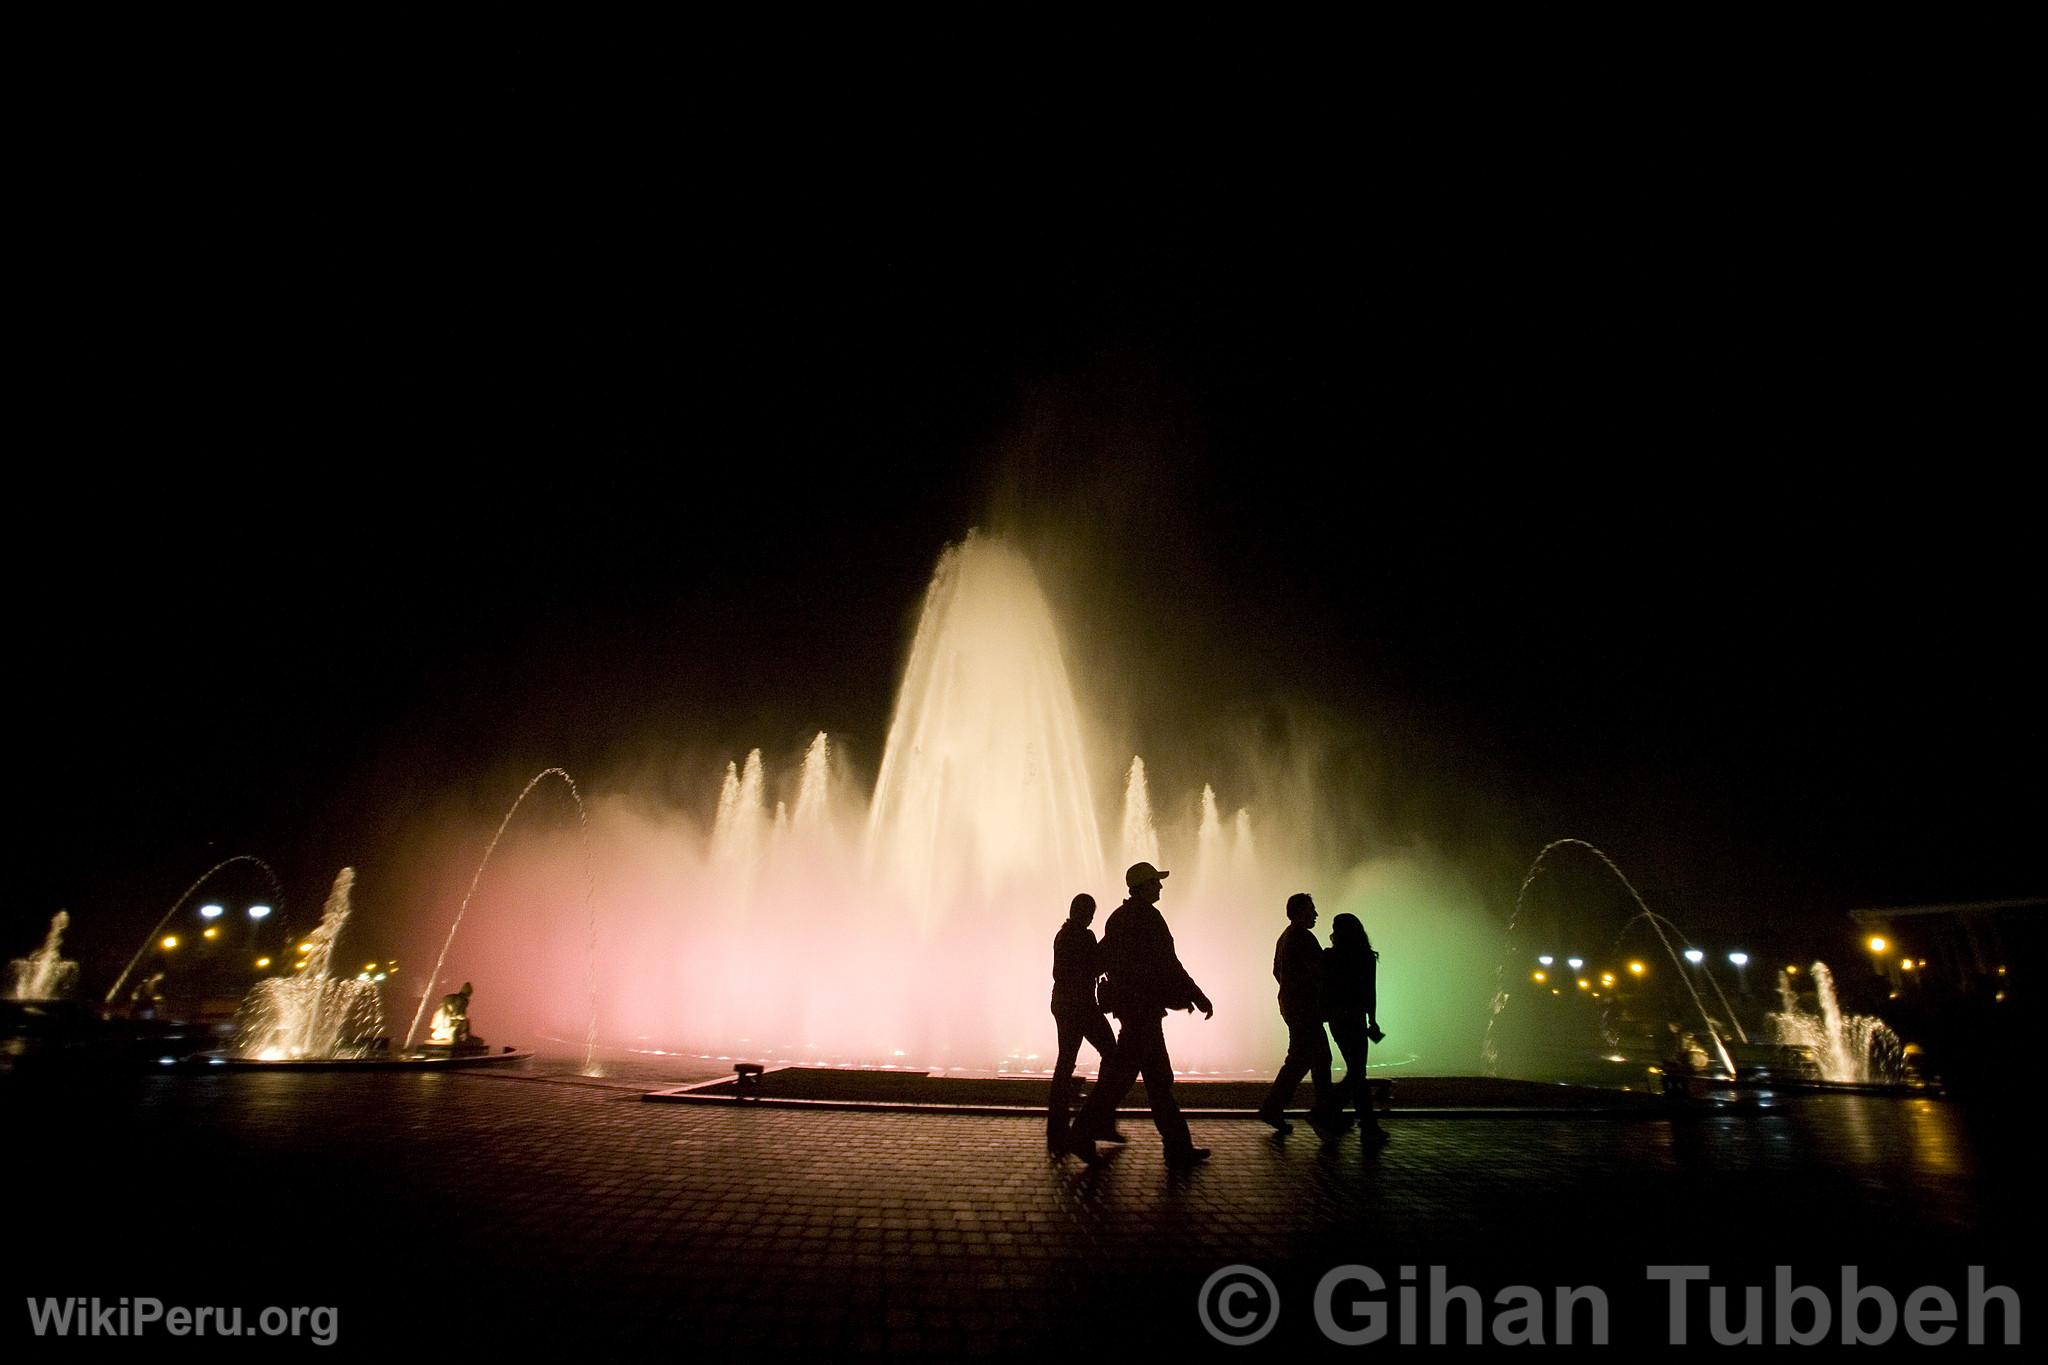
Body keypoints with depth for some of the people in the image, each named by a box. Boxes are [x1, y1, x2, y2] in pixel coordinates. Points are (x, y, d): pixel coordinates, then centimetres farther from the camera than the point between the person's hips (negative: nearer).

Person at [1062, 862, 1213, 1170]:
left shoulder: (1119, 916, 12)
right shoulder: (1148, 916, -15)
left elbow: (1103, 959, 17)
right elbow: (1167, 963, -17)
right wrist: (1198, 997, -10)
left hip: (1129, 1003, 10)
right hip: (1145, 1006, -10)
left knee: (1159, 1078, 12)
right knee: (1120, 1075, -4)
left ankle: (1179, 1149, 18)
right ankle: (1082, 1136, 2)